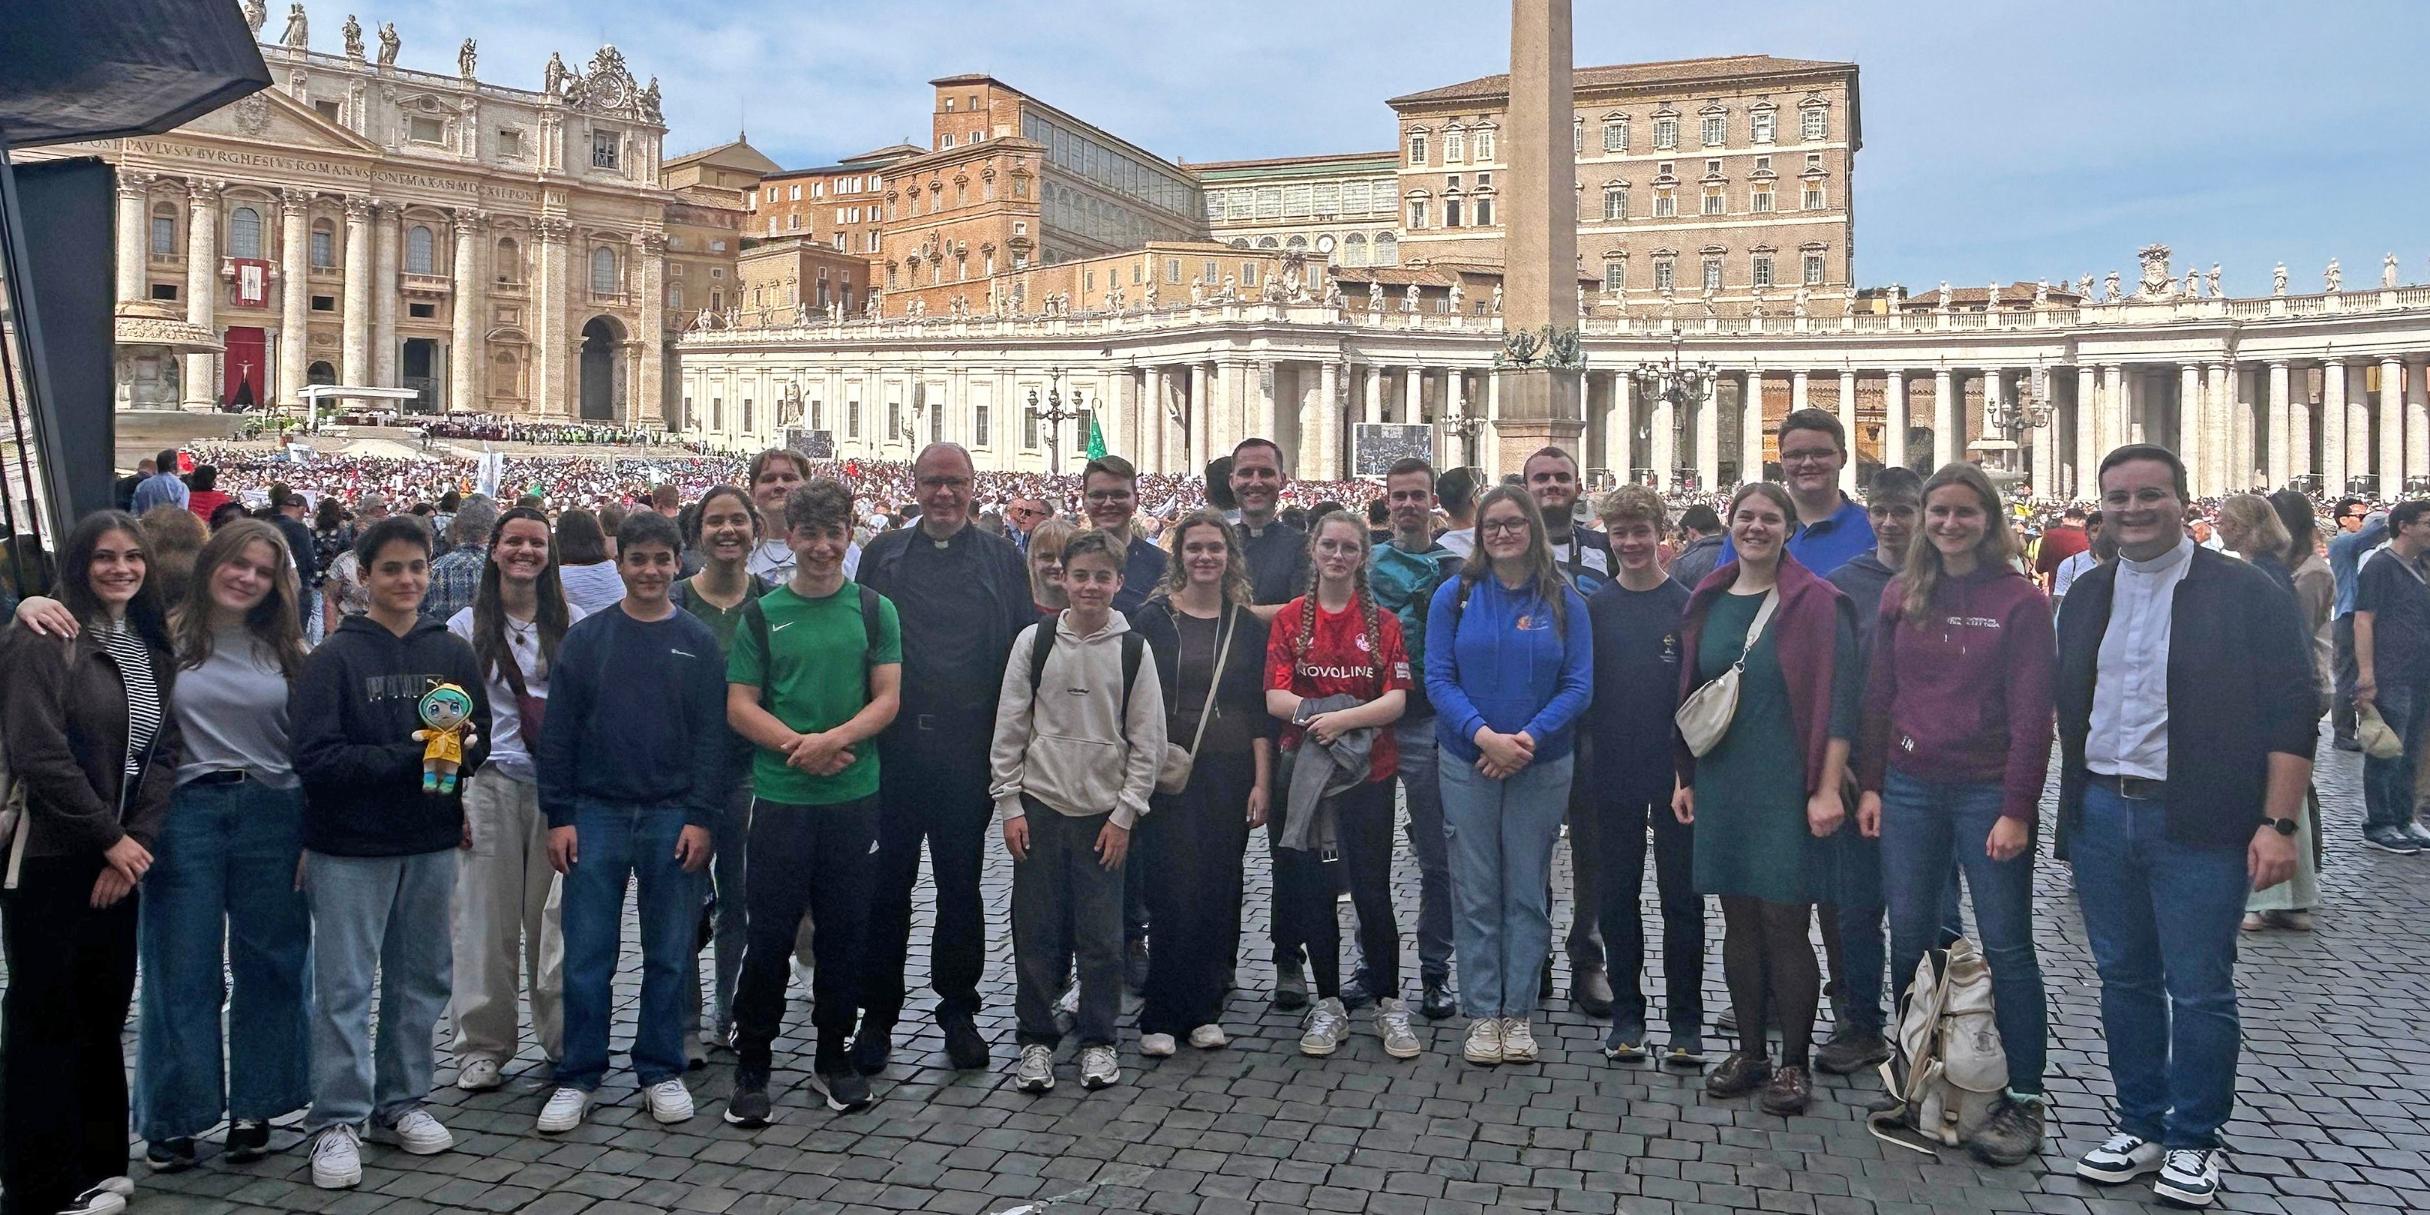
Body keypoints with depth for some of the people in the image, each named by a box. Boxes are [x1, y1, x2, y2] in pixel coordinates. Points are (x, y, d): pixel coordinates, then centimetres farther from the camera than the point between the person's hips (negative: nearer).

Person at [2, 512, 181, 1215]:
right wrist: (108, 838, -13)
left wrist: (138, 839, -6)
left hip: (120, 858, 6)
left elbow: (167, 750, 6)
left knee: (103, 1014, 12)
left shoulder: (153, 648, 11)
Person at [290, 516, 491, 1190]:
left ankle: (401, 1103, 27)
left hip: (430, 843, 4)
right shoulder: (335, 657, -7)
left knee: (420, 981, 13)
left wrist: (460, 748, -16)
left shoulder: (453, 653, 3)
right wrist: (407, 757, -22)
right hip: (350, 847, -4)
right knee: (344, 986, 2)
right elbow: (315, 756, -14)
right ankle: (337, 1122, 13)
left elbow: (480, 738, 7)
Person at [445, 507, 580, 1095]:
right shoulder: (466, 627, 5)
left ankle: (563, 1035, 17)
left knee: (558, 914, 3)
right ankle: (481, 1046, 14)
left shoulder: (572, 622, 6)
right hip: (491, 784, 0)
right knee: (487, 917, 3)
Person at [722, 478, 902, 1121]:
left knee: (843, 933, 9)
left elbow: (887, 699, 0)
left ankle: (833, 1056, 24)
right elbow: (740, 706, 1)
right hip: (780, 797, -1)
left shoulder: (874, 610, 5)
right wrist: (797, 746, -14)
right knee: (769, 934, 3)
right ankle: (752, 1065, 17)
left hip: (855, 796, 1)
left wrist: (835, 739, -17)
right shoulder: (762, 613, 4)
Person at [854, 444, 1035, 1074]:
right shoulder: (883, 554, 8)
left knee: (960, 884, 10)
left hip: (969, 749, 0)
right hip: (893, 745, 1)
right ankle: (877, 1013, 19)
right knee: (888, 883, 7)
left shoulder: (1001, 558, 5)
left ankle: (958, 1009, 24)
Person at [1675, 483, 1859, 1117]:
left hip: (1787, 787, -5)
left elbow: (1839, 699, -9)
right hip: (1721, 784, 5)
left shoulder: (1816, 603, -5)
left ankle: (1794, 1063, 11)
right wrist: (1686, 776, 13)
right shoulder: (1708, 602, 11)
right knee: (1739, 921, 11)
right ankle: (1749, 1049, 23)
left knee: (1784, 923, -3)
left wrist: (1828, 789, -14)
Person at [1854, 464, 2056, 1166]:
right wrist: (1870, 784, 5)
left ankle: (2024, 1099, 11)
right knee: (1910, 939, 9)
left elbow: (2031, 713, -8)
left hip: (1986, 792, -4)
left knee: (2006, 946, 2)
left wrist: (2017, 810, -12)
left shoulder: (2019, 601, -5)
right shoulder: (1901, 597, 8)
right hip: (1909, 790, 4)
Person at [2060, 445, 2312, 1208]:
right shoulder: (2086, 596, 10)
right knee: (2124, 981, 13)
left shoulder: (2244, 593, -5)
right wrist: (2071, 805, 11)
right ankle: (2140, 1128, 26)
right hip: (2099, 816, 5)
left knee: (2199, 993, 2)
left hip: (2198, 824, -5)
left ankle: (2194, 1143, 18)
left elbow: (2290, 715, -7)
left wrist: (2278, 822, -13)